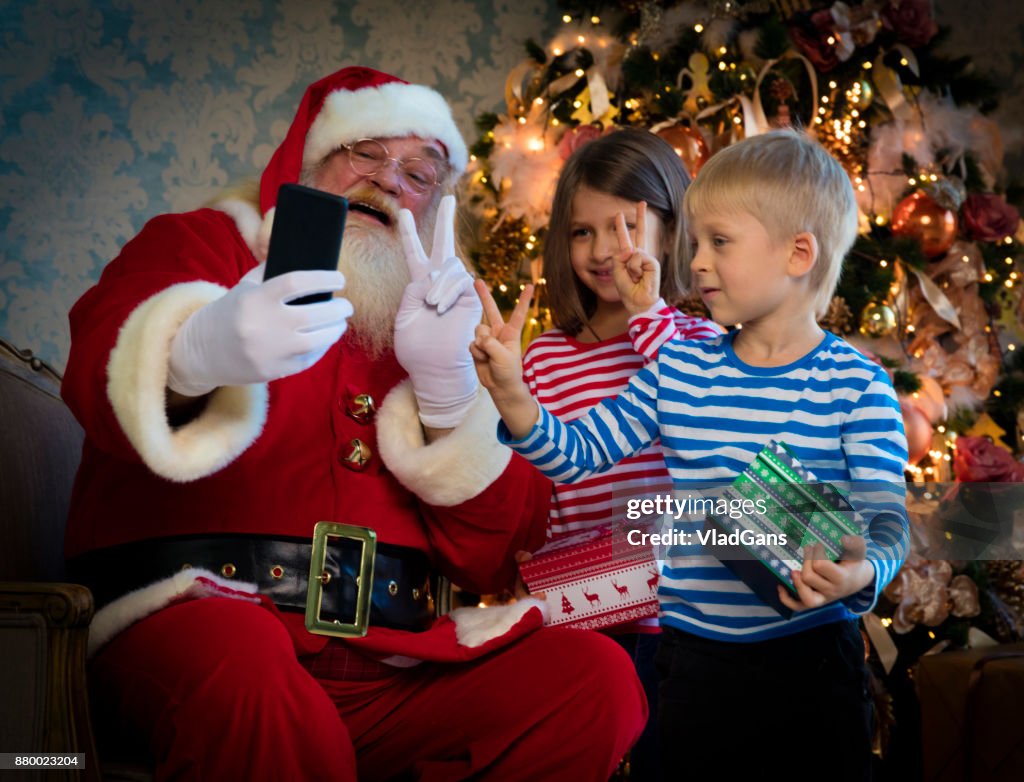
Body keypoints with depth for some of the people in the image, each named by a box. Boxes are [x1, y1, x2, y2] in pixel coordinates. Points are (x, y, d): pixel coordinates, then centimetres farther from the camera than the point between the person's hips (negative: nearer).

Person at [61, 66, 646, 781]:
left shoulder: (428, 330, 21)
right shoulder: (202, 246, 14)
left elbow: (492, 560, 11)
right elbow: (103, 367, -11)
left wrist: (445, 385, -4)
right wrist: (199, 350, -36)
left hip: (386, 667, 4)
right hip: (195, 626, -4)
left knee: (597, 674, -18)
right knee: (247, 666, -38)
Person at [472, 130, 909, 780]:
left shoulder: (856, 386, -9)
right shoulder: (680, 370, 2)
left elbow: (886, 518, -11)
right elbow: (578, 455, 3)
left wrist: (860, 574, -32)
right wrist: (511, 393, -12)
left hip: (813, 654, -3)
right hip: (694, 657, 3)